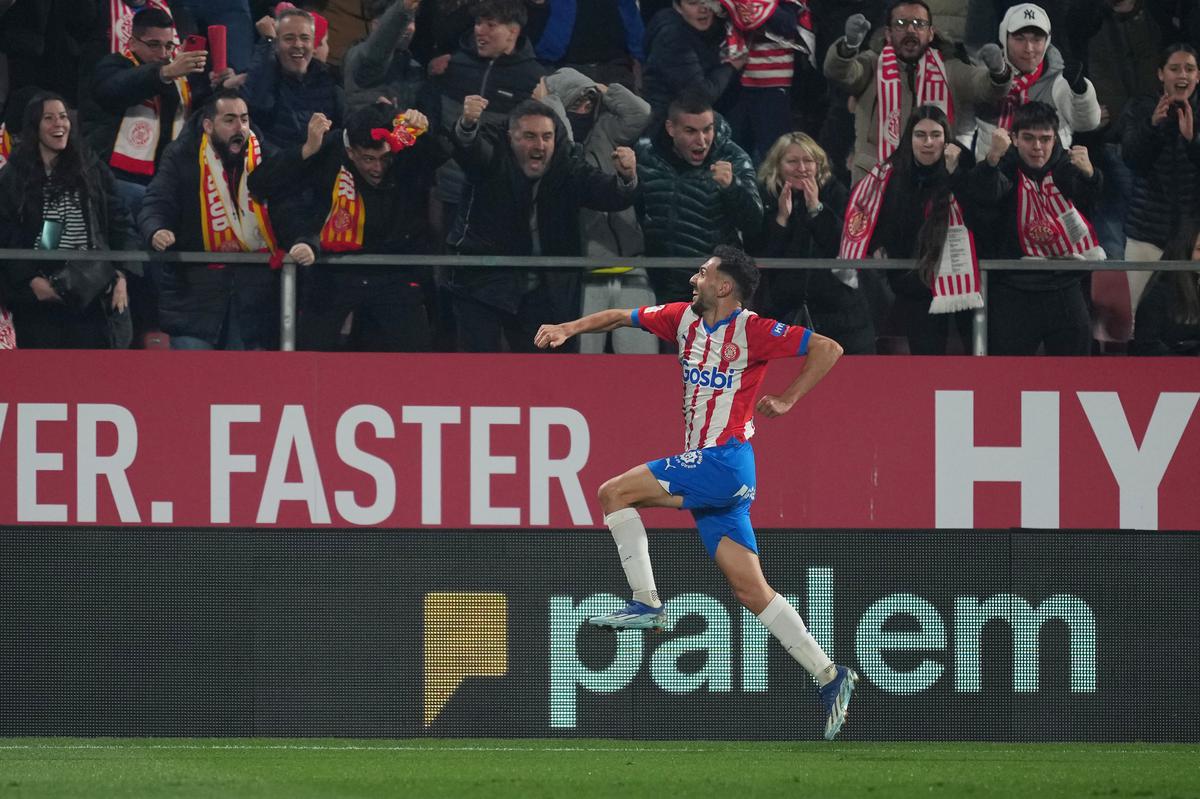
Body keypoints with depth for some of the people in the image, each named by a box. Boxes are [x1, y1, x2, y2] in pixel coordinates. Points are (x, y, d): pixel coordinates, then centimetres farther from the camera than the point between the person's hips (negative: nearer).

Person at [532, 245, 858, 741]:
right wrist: (570, 328, 8)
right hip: (704, 468, 8)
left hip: (724, 462, -8)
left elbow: (828, 349, -9)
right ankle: (828, 676, 2)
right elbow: (625, 317, 21)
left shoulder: (752, 330, -8)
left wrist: (787, 400, -9)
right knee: (751, 590, 3)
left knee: (614, 493, -9)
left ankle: (646, 603, -5)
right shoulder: (685, 318, 14)